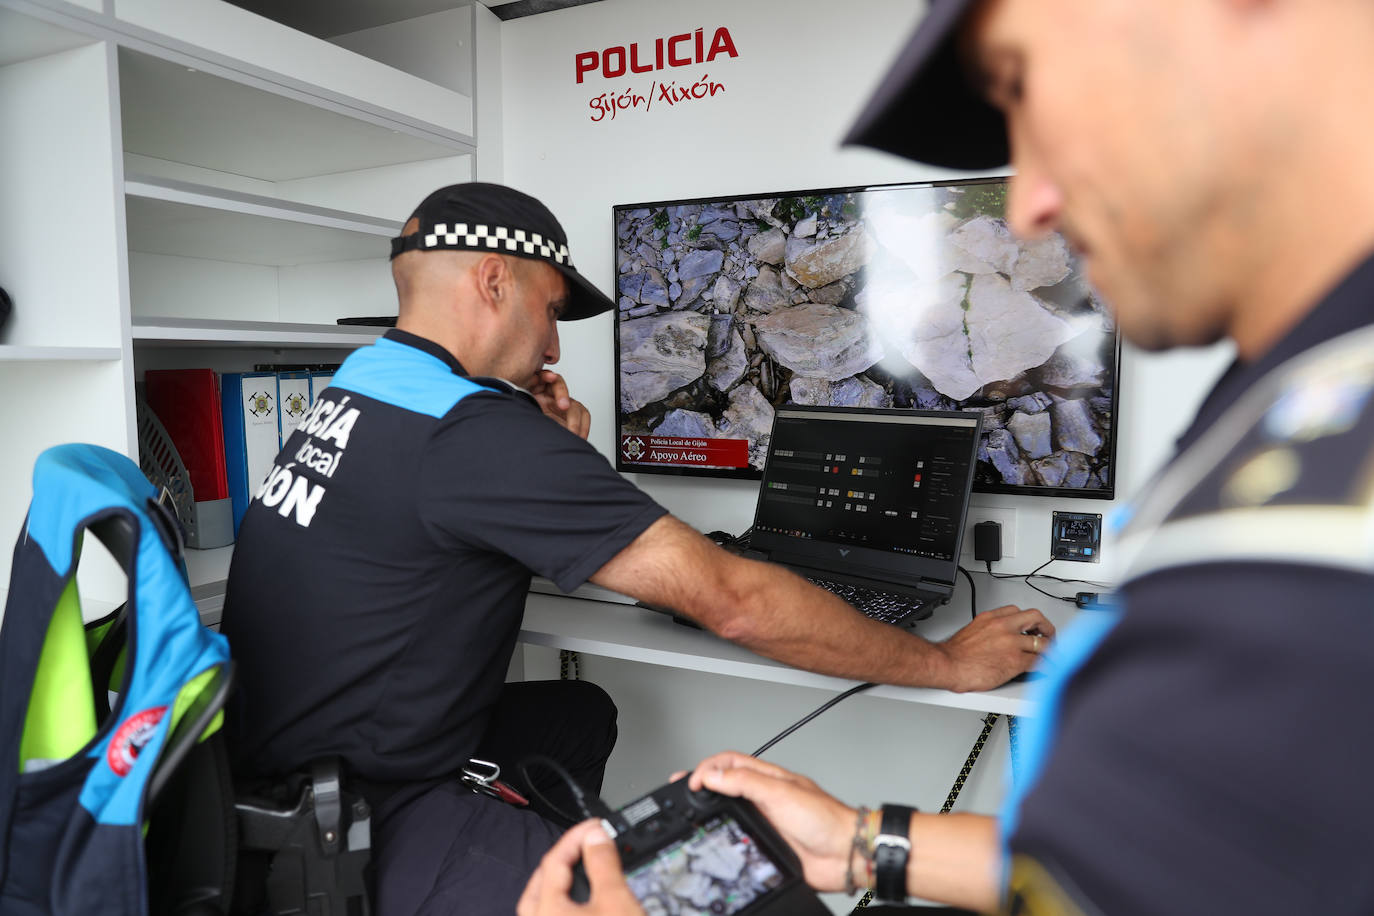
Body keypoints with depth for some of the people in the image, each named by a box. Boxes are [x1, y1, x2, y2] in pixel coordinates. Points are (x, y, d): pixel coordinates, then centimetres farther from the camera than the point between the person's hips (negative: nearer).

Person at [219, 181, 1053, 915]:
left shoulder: (348, 398, 6)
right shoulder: (470, 431, -24)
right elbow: (733, 602, -24)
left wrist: (557, 457, -1)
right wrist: (950, 663, -12)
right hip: (359, 833, -10)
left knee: (579, 713, 24)